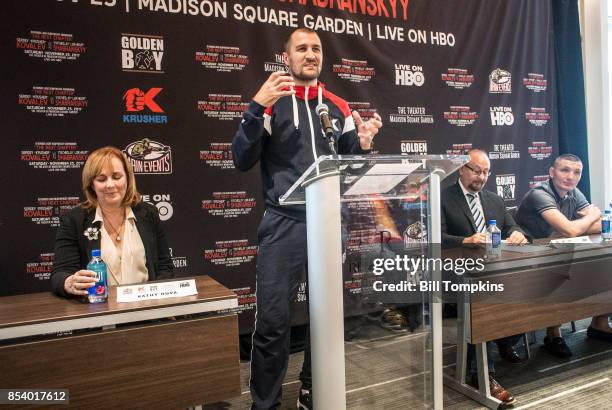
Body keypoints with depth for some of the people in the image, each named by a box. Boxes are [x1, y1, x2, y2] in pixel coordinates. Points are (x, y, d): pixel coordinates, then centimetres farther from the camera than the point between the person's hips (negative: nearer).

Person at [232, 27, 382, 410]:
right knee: (273, 320, -4)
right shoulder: (271, 102, 5)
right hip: (284, 224, -3)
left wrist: (363, 145, -8)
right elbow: (243, 160, -5)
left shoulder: (339, 106, 12)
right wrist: (257, 107, -14)